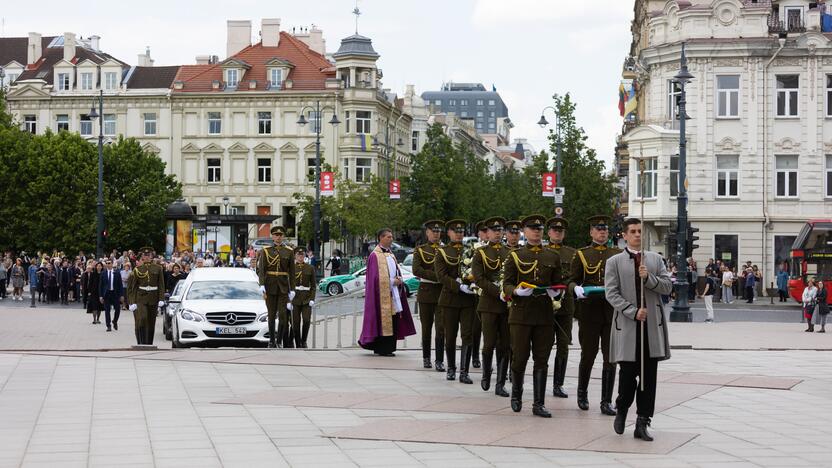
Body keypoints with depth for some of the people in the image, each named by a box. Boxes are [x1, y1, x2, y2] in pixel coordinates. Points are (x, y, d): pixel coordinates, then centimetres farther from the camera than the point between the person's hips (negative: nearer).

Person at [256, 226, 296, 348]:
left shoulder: (289, 252, 6)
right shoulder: (265, 251, 2)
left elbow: (292, 272, 7)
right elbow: (261, 269, -5)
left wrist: (292, 289, 2)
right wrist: (262, 285, -19)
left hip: (283, 287, 1)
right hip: (270, 286, -1)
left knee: (283, 314, -7)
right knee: (271, 315, 4)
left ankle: (279, 341, 2)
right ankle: (271, 340, 12)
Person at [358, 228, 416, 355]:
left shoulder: (391, 255, 18)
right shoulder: (375, 256, -8)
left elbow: (397, 272, 21)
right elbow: (376, 277, -12)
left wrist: (399, 280, 0)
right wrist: (392, 281, -13)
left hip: (393, 293, 8)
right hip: (382, 294, -8)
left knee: (393, 323, 5)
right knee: (383, 321, -7)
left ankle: (389, 347, 11)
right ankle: (382, 348, -3)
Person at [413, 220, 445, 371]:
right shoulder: (420, 250, 5)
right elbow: (416, 270, -10)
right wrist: (436, 276, -18)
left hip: (442, 293, 0)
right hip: (426, 292, 0)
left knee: (441, 328, -9)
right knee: (426, 328, 8)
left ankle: (439, 361, -7)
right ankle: (426, 358, 22)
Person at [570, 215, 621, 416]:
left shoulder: (618, 254, 10)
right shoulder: (581, 255, 5)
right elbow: (572, 281, 2)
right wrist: (577, 289, -20)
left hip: (613, 311, 1)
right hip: (589, 311, -1)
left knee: (611, 358, -2)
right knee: (588, 355, 6)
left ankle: (606, 402, 3)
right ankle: (582, 393, 28)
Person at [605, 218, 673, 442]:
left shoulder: (655, 259, 13)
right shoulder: (614, 262, 4)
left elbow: (667, 286, 6)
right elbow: (611, 294, -4)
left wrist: (648, 278, -11)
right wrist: (633, 312, -13)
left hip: (653, 325, 3)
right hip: (627, 325, -2)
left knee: (649, 375, 1)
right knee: (628, 371, -2)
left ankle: (642, 423, 5)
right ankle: (622, 410, 25)